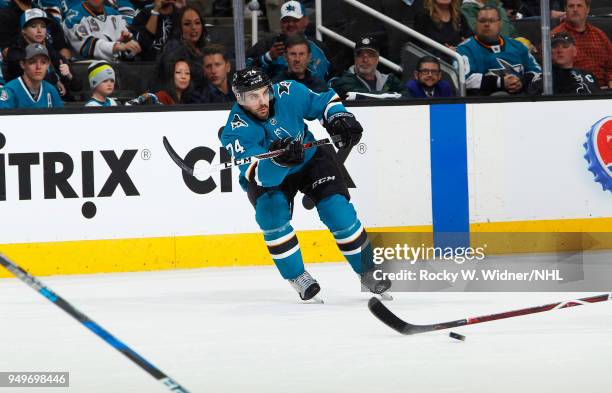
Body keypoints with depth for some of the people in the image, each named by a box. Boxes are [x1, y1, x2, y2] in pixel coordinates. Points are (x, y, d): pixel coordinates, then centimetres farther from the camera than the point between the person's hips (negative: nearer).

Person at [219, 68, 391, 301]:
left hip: (310, 159, 1)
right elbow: (259, 176, -40)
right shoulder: (236, 131, -29)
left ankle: (367, 271, 3)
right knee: (271, 211, -28)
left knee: (337, 209, -14)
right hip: (267, 177, -1)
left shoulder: (288, 94, -24)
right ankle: (297, 277, -12)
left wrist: (339, 119, -21)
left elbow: (325, 101, -4)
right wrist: (278, 161, -59)